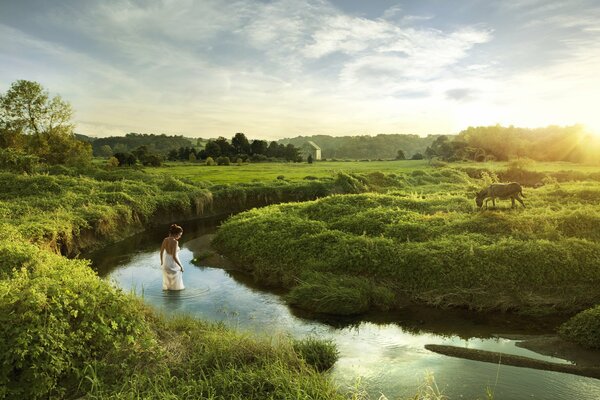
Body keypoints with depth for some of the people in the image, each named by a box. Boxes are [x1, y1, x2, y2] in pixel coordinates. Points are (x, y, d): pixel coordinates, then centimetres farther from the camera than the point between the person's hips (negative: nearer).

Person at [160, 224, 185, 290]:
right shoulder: (175, 242, -27)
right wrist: (181, 266, -17)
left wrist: (162, 261, 21)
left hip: (166, 263, 7)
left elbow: (161, 252, 4)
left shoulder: (165, 239, -6)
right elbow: (174, 256, -28)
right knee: (175, 282, 14)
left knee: (167, 280, 26)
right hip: (173, 264, -7)